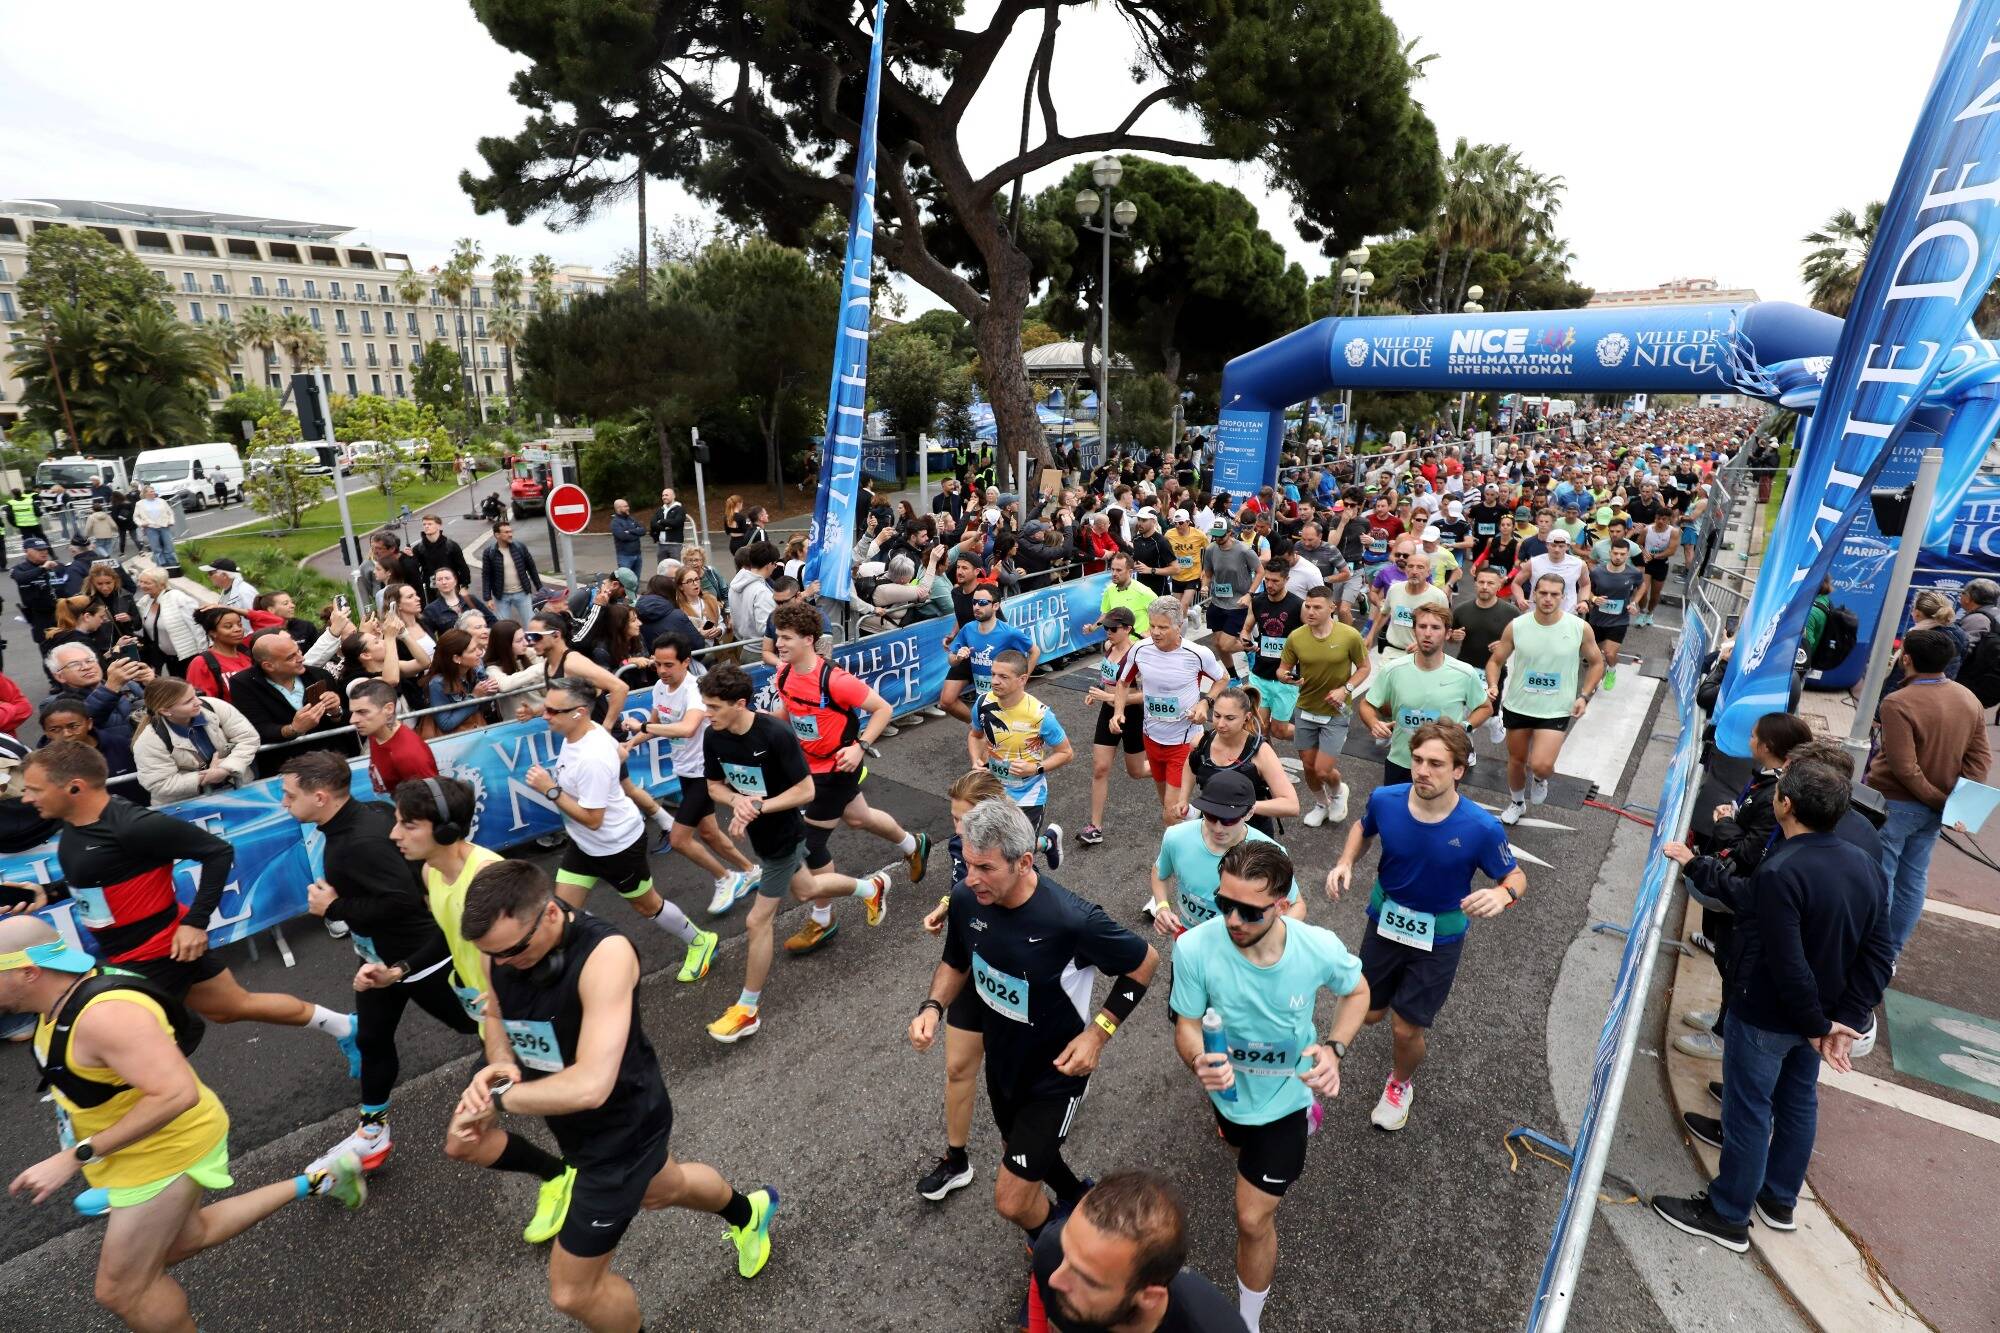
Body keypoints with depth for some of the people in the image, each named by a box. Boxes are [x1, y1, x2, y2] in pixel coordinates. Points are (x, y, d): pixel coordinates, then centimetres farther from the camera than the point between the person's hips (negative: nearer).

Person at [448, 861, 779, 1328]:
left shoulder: (605, 953, -37)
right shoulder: (501, 944, -15)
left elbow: (590, 1085, -41)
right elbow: (497, 1019, 6)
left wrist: (497, 1098, -30)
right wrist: (500, 1065, -15)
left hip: (622, 1125, -7)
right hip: (574, 1118, 8)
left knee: (572, 1292, 6)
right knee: (663, 1189, 34)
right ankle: (748, 1212, 65)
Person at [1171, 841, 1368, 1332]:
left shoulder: (1320, 948, -33)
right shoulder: (1195, 948, -36)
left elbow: (1356, 991, -8)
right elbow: (1187, 1025, -21)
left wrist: (1335, 1048, -25)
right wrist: (1200, 1061, -44)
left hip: (1283, 1094, -2)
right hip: (1229, 1088, 2)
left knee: (1253, 1220, 4)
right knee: (1244, 1147, 35)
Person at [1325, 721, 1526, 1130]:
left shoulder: (1482, 829, -28)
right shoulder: (1384, 800, -21)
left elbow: (1516, 876, -10)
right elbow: (1363, 827, 4)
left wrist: (1503, 894, -34)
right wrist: (1345, 862, -14)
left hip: (1439, 938, -3)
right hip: (1385, 922, 3)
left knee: (1405, 1030, 3)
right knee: (1370, 1014, 16)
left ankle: (1401, 1083, 40)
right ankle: (1419, 1024, 55)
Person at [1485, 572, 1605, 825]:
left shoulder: (1580, 628, -11)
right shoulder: (1516, 626, -11)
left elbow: (1596, 663, 4)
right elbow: (1495, 661, 0)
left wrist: (1584, 696, -8)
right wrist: (1493, 685, -19)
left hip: (1556, 710, -1)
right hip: (1517, 706, 2)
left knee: (1541, 766, -17)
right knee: (1516, 760, 17)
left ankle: (1539, 779, 22)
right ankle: (1516, 802, 45)